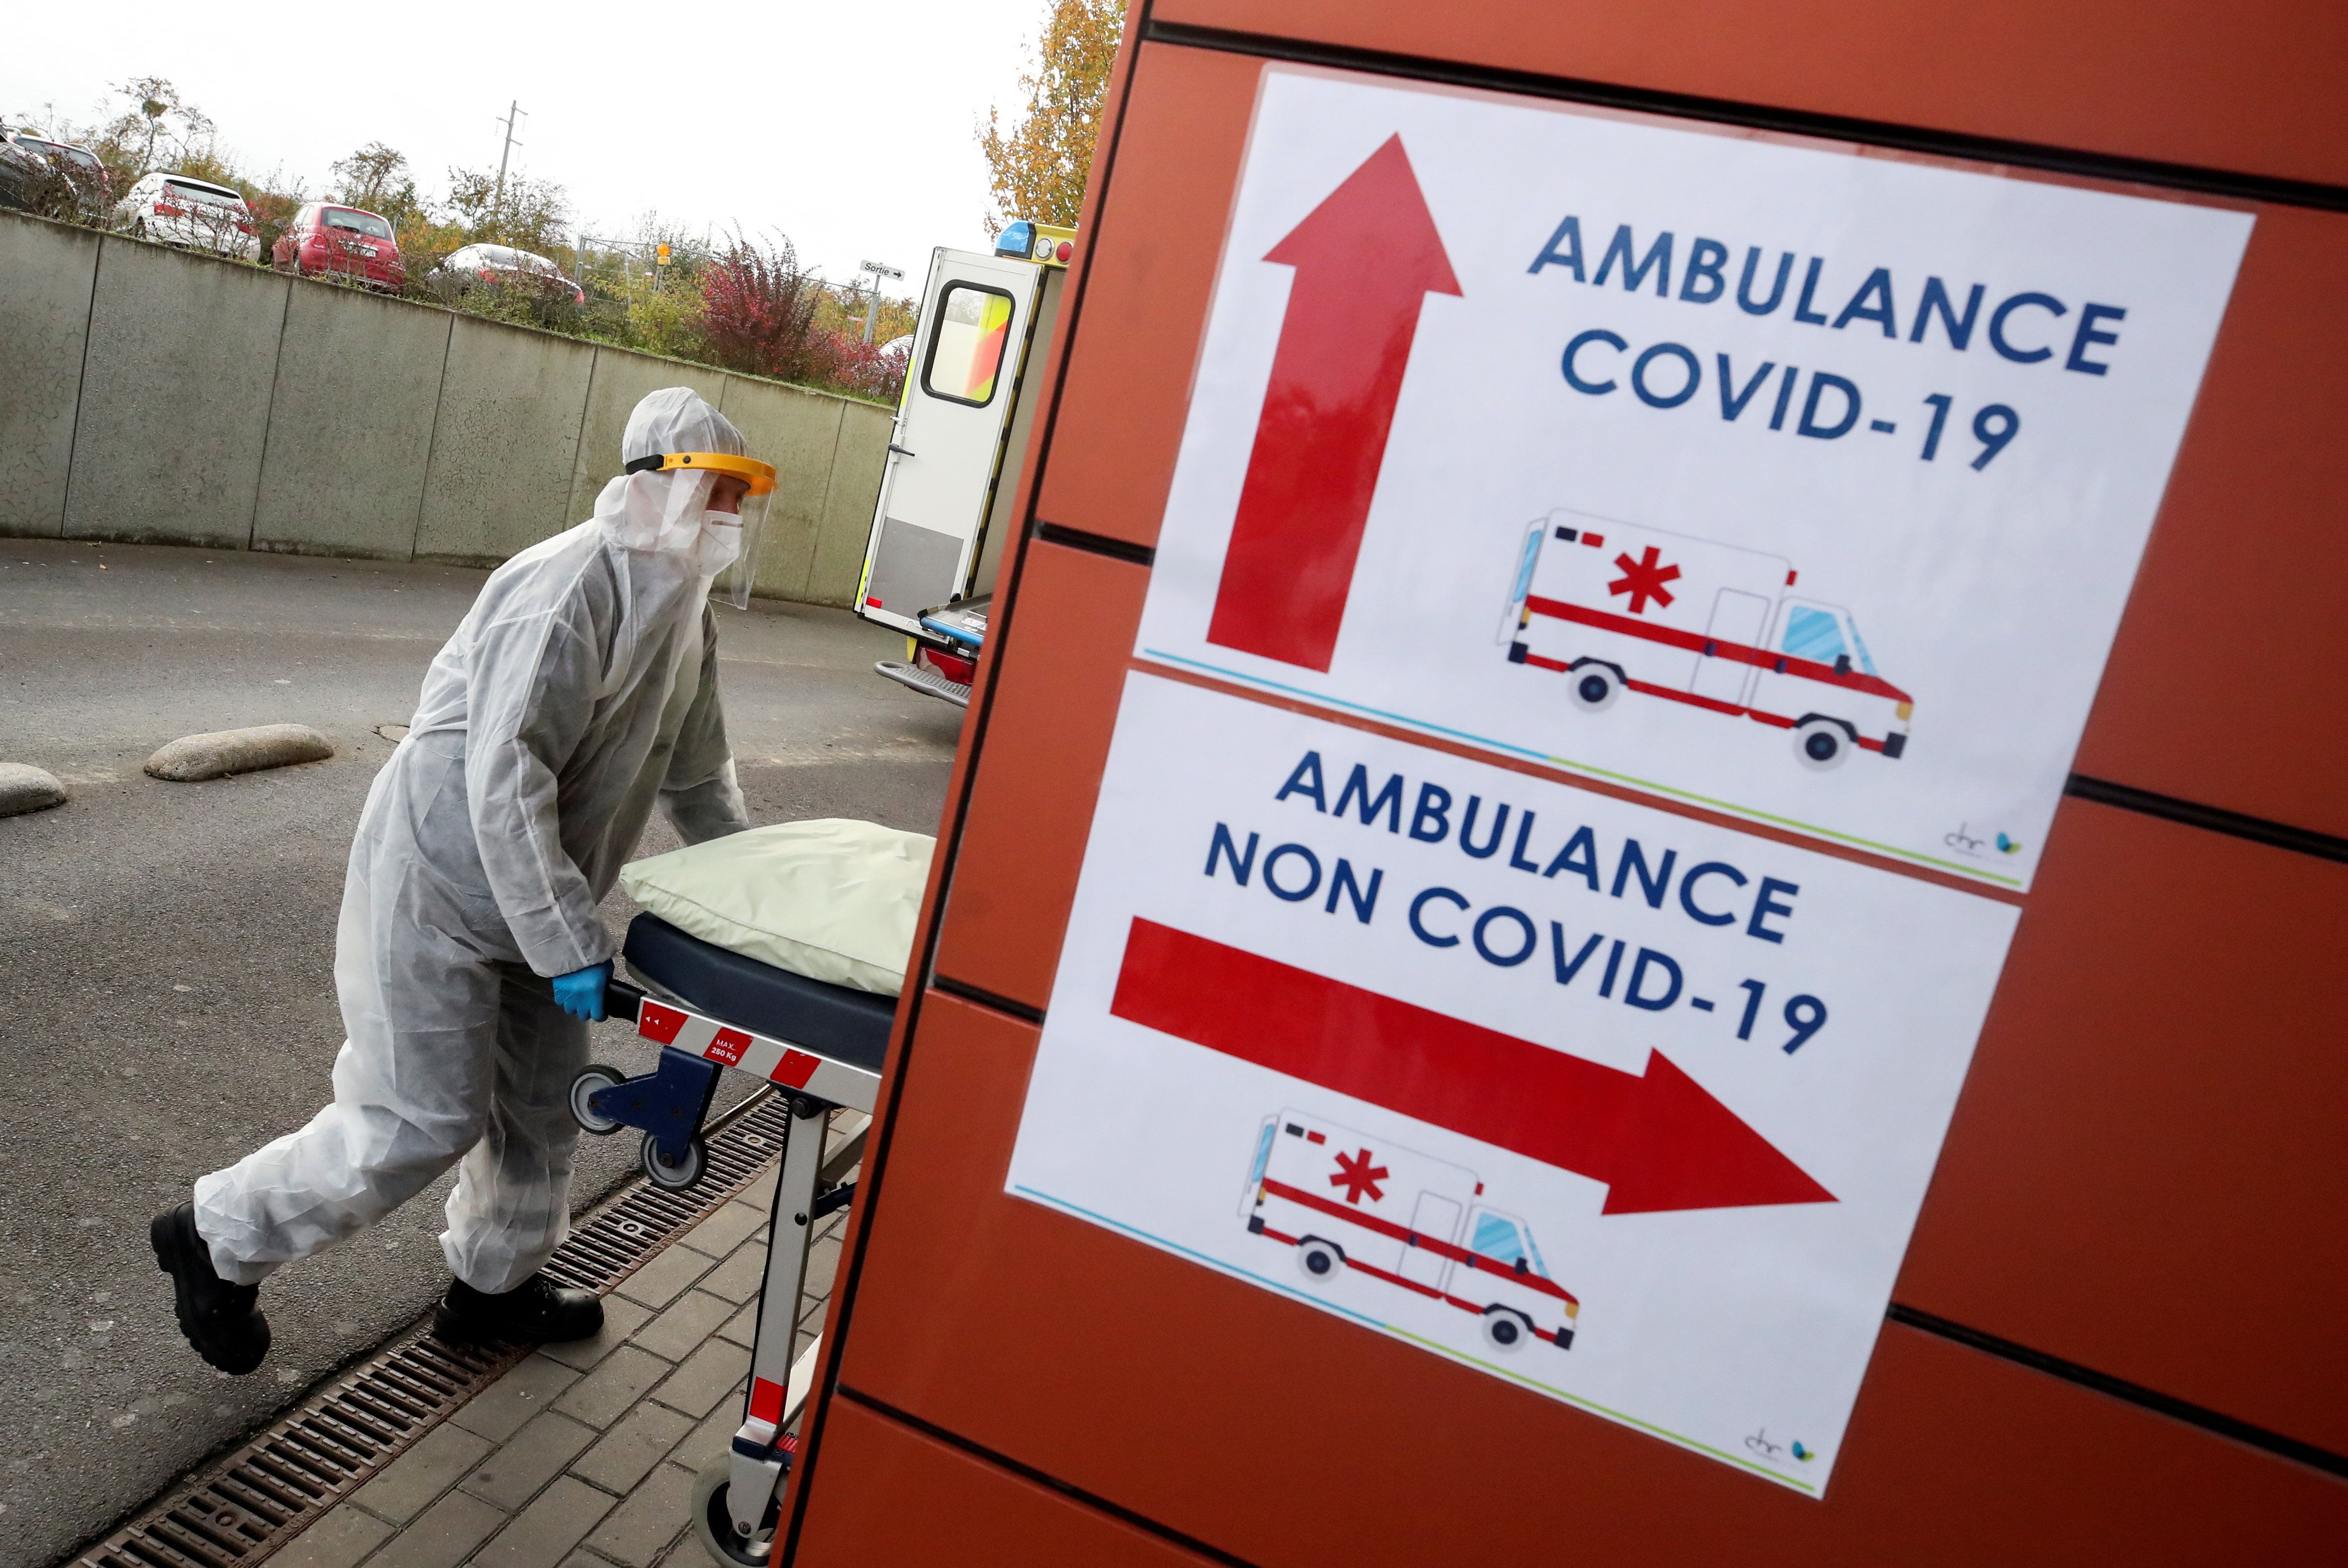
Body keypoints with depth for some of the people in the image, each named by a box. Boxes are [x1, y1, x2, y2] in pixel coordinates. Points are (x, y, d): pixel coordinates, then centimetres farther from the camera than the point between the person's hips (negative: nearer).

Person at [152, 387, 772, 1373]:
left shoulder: (684, 613, 5)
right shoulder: (569, 589, -24)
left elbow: (696, 771, 16)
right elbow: (505, 782, -30)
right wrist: (570, 942, -29)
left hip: (533, 892, 9)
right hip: (440, 882, -9)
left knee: (544, 1096, 15)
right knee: (426, 1120, -2)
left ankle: (494, 1286, 35)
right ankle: (216, 1239, 22)